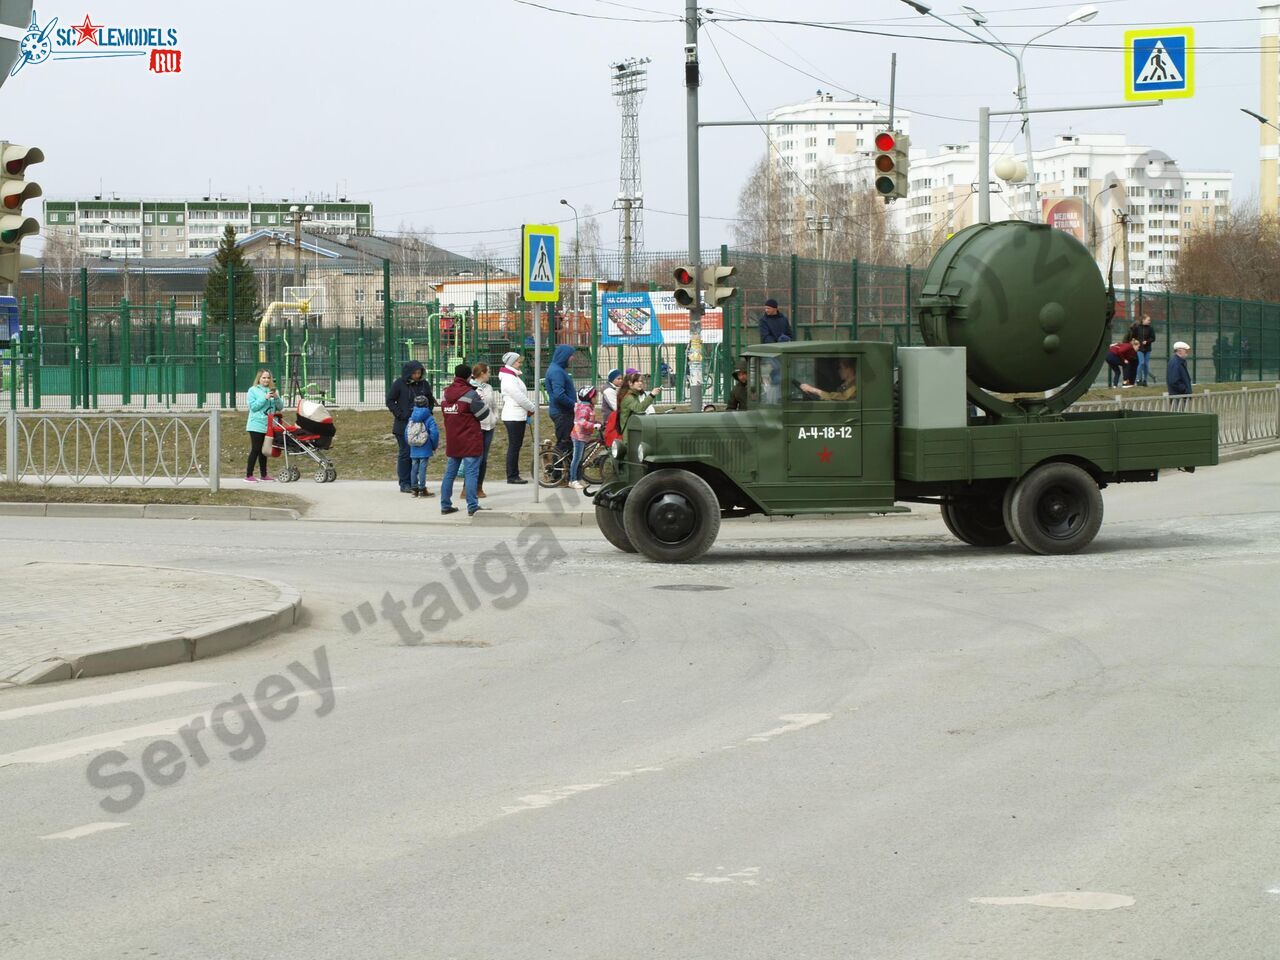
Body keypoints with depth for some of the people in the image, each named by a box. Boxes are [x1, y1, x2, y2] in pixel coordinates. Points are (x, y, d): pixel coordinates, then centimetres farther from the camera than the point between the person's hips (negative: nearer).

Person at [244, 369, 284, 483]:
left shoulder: (273, 391, 13)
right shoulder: (253, 390, -1)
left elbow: (280, 407, 8)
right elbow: (253, 407, -11)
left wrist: (276, 397, -10)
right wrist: (265, 398, -18)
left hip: (268, 426, 5)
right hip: (256, 425, -5)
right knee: (256, 449, -9)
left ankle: (263, 474, 17)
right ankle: (248, 475, -6)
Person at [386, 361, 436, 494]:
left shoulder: (424, 384, 7)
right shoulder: (399, 384, -4)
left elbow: (431, 401, 20)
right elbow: (390, 401, -2)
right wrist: (401, 414, -11)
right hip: (403, 425, -4)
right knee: (405, 453, -4)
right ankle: (404, 484, 1)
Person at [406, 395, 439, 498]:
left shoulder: (411, 419, 4)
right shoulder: (429, 418, -9)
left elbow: (406, 433, 7)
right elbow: (434, 433, -13)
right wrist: (434, 446, 1)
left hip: (413, 450, 4)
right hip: (425, 450, -4)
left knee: (414, 468, 10)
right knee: (422, 468, -2)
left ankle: (414, 488, 15)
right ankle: (422, 489, -1)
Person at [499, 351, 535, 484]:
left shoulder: (513, 377, 17)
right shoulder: (508, 379, -15)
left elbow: (521, 396, 17)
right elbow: (520, 398, -18)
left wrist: (529, 409, 5)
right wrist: (532, 408, -6)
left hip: (518, 416, 10)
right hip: (513, 417, -10)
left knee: (516, 446, 12)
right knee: (514, 447, -6)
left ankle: (514, 475, 15)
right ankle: (512, 476, -3)